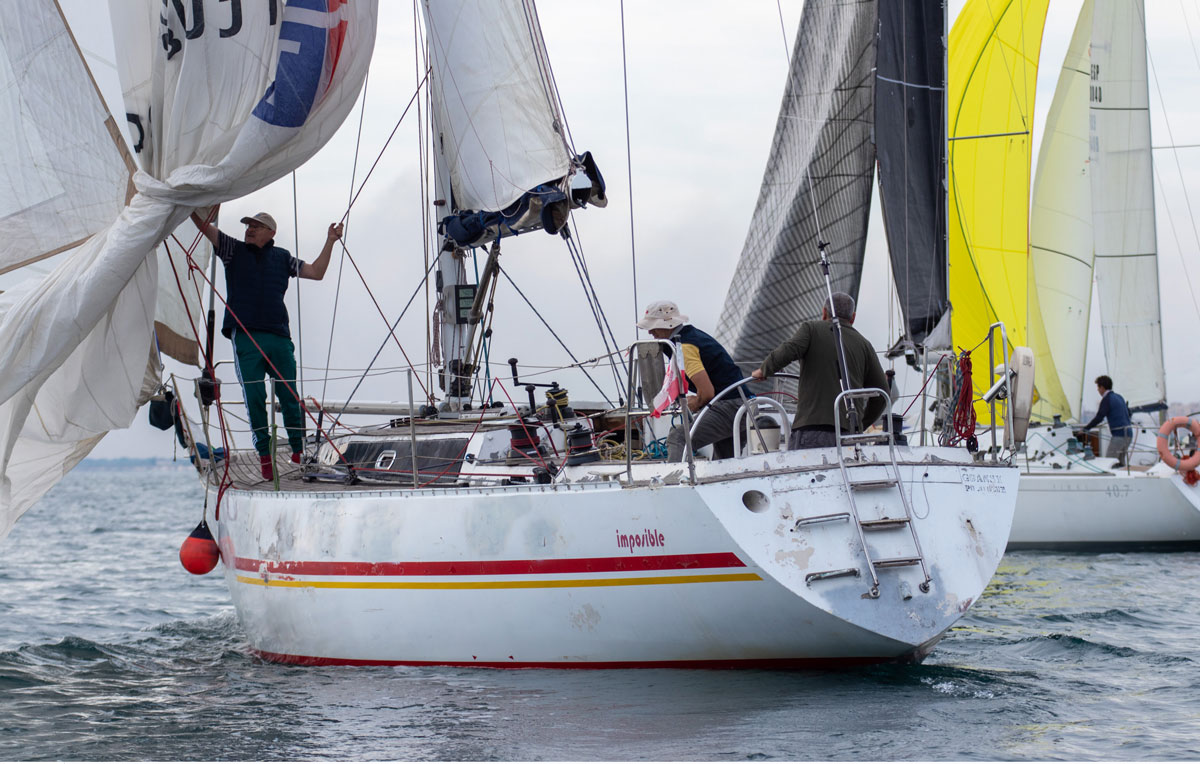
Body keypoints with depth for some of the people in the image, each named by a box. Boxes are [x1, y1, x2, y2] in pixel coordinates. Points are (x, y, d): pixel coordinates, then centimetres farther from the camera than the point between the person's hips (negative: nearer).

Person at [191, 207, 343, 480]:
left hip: (279, 337, 1)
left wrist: (330, 242, 11)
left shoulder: (282, 258, 15)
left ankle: (299, 453, 9)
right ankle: (264, 455, 2)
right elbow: (204, 226, 1)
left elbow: (316, 272, 18)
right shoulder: (233, 250, 11)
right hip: (245, 337, -1)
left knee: (290, 397, 1)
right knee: (254, 398, -5)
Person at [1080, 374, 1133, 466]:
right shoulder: (1119, 397, 17)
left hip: (1118, 434, -9)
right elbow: (1128, 413, 28)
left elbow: (1099, 417, -15)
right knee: (1120, 461, 13)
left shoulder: (1107, 399, -8)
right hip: (1128, 434, 9)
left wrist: (1086, 428, -9)